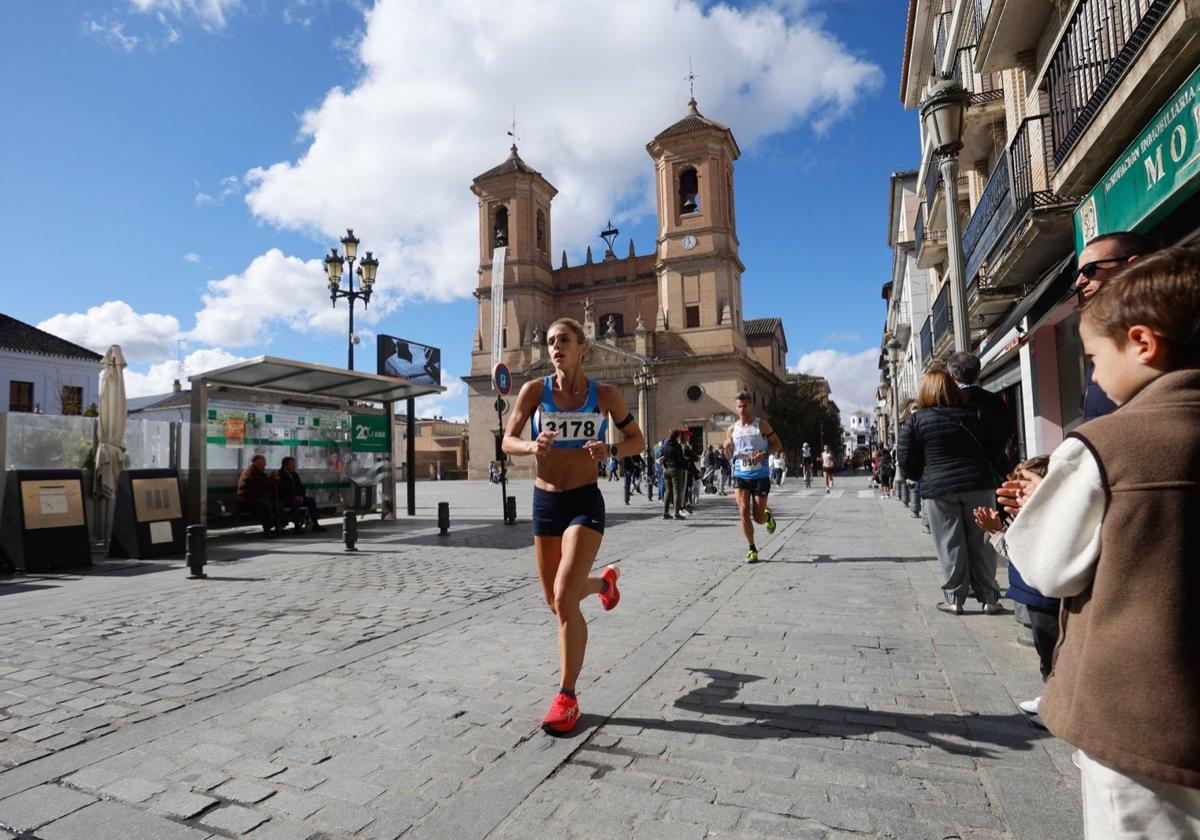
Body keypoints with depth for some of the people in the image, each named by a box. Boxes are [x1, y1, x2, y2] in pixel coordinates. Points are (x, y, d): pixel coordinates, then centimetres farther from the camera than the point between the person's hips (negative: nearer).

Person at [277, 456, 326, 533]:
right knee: (294, 502, -36)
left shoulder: (295, 475, 17)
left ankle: (315, 524, -14)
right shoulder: (280, 475, -8)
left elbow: (301, 487, 16)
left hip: (297, 498, 7)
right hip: (284, 500, -7)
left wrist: (301, 496, -5)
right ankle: (297, 525, -40)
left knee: (311, 500, -10)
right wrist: (294, 497, -22)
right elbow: (281, 491, -17)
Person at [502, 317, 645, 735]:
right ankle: (604, 580, 50)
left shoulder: (605, 395, -4)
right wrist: (532, 446, -20)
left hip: (585, 501, -3)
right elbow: (508, 441, 2)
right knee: (556, 601, 15)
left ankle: (567, 697, 2)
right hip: (545, 501, 3)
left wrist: (610, 450, -15)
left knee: (564, 598, -17)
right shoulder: (535, 390, -2)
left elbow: (637, 440, 7)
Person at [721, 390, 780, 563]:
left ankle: (768, 515, 39)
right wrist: (727, 449, -9)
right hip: (740, 476, 2)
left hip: (760, 476, -2)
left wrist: (765, 454, -16)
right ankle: (752, 549, 5)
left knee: (758, 518, 1)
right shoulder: (732, 430, 6)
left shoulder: (761, 424, -3)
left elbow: (777, 444, 2)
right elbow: (729, 457, 14)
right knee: (743, 512, -11)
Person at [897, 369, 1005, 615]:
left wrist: (923, 477, 13)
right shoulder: (974, 415, 4)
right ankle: (989, 598, 15)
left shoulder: (916, 420, -4)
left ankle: (955, 599, 9)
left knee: (950, 546, 4)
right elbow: (996, 443, 11)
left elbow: (906, 459, -4)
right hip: (979, 485, 2)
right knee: (981, 543, 9)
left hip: (938, 489, -2)